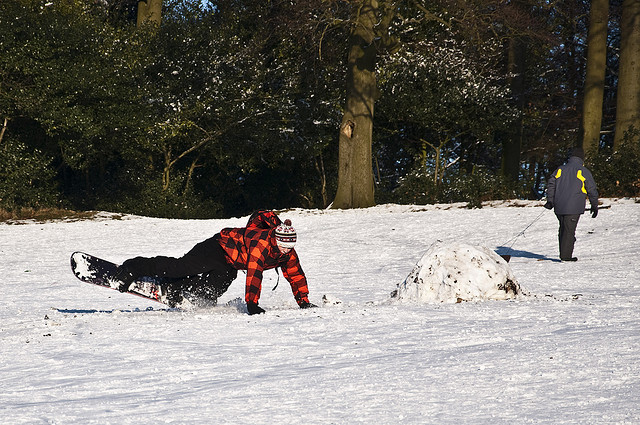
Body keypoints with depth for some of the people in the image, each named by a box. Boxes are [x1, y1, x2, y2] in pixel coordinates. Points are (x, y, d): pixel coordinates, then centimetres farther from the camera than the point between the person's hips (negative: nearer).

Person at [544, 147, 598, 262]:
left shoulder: (560, 169, 12)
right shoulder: (583, 171, -1)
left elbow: (551, 184, 10)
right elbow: (592, 190, -1)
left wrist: (550, 201, 11)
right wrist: (594, 206, 7)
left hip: (559, 207, 5)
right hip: (573, 208, -5)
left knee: (563, 229, 15)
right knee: (569, 230, -4)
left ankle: (564, 254, 17)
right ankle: (566, 256, -5)